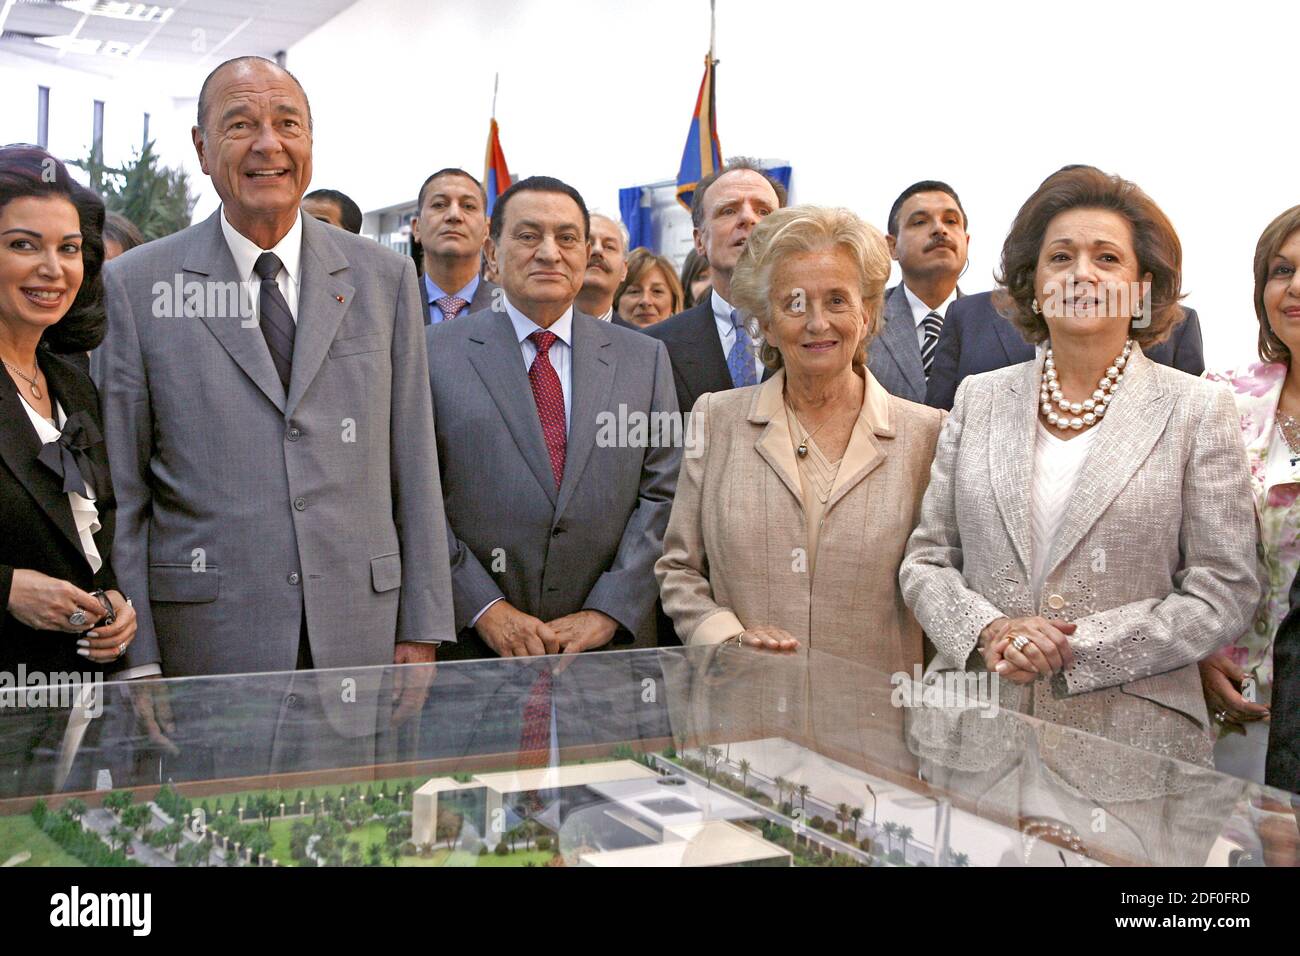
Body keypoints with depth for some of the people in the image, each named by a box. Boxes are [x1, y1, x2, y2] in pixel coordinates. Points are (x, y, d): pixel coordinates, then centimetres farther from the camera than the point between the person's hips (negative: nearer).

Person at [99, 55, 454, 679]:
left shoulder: (386, 278, 6)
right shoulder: (134, 286, 0)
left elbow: (413, 467, 6)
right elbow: (121, 491, 0)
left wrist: (421, 629, 2)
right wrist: (138, 661, -4)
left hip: (362, 631, 2)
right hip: (205, 643, -1)